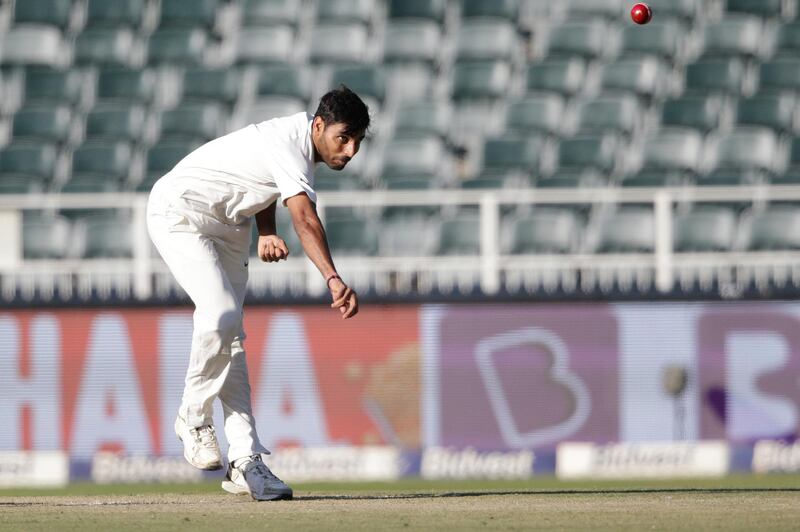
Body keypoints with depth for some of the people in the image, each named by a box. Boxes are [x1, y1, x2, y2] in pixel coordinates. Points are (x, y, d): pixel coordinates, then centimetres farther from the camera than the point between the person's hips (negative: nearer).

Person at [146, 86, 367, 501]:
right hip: (180, 215, -9)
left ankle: (246, 461, -3)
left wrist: (267, 233, -2)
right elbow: (305, 218, -45)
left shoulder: (299, 137, -1)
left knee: (229, 339, 2)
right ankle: (193, 417, -5)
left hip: (227, 224, 9)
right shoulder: (289, 147, -30)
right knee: (221, 315, -27)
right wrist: (333, 279, -59)